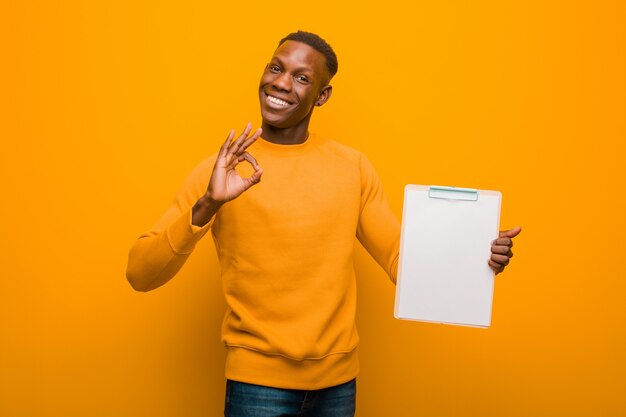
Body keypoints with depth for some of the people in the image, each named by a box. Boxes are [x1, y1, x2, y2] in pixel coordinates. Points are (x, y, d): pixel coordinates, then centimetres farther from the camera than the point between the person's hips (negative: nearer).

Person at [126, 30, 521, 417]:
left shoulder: (353, 166, 1)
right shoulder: (221, 169, -7)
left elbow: (399, 258, 5)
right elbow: (140, 274, -12)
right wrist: (206, 206, -28)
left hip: (338, 378, 3)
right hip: (258, 378, -2)